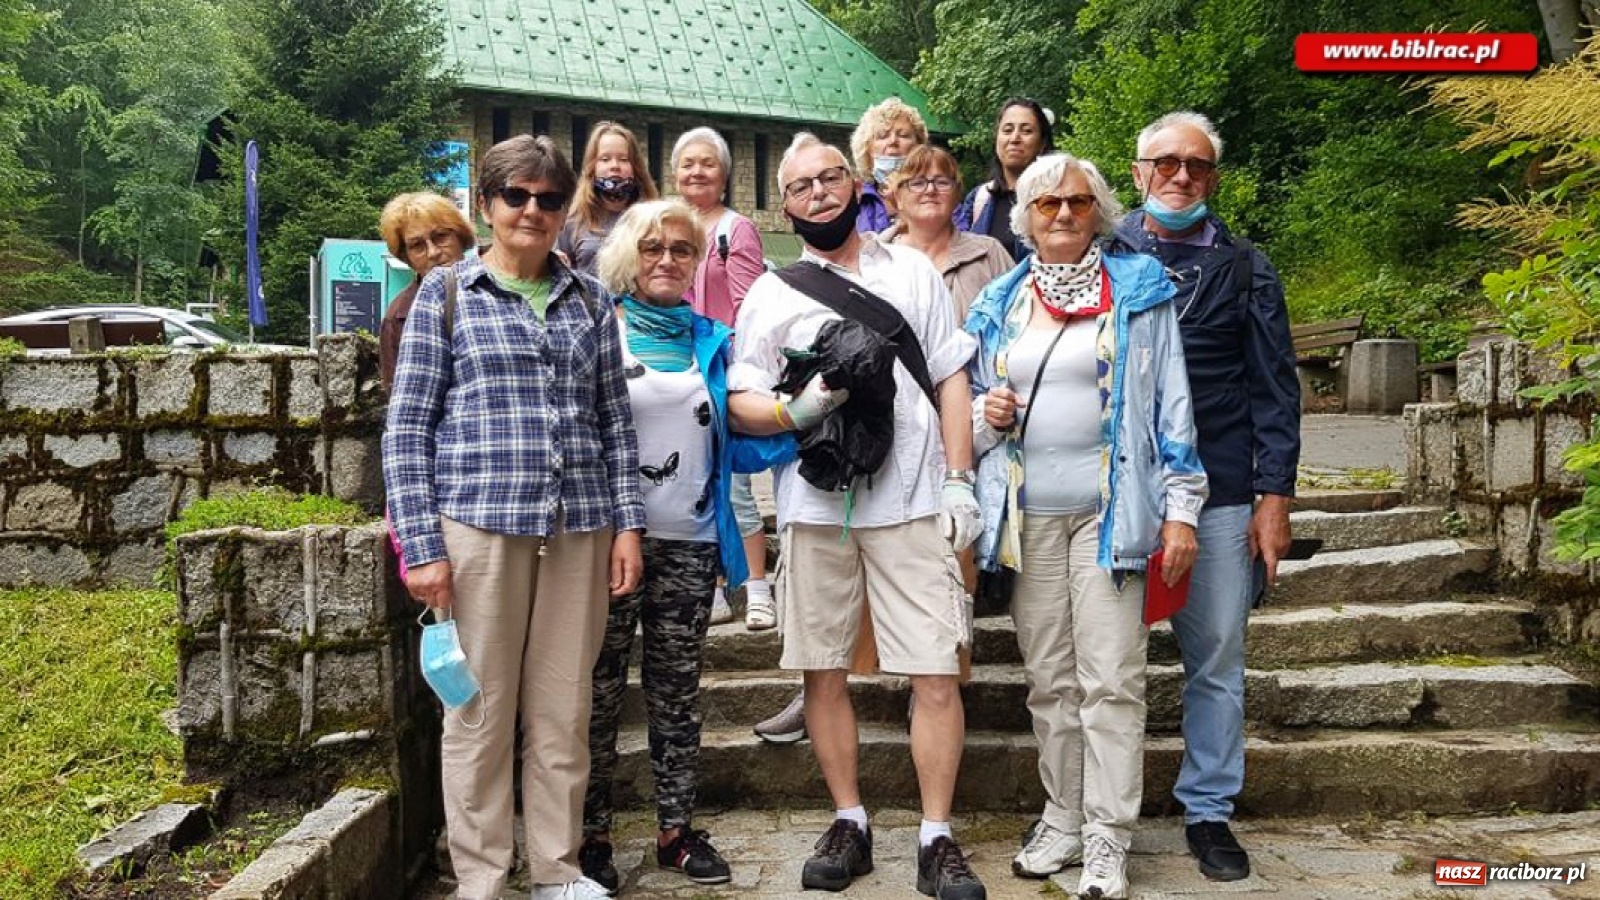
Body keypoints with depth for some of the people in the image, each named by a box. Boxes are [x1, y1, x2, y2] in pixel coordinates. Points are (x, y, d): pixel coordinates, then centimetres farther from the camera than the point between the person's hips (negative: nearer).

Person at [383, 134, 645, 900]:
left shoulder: (590, 300, 12)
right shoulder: (445, 291, 4)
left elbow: (615, 419, 13)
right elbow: (407, 425, 0)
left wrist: (627, 523, 5)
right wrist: (420, 543, -6)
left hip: (580, 530, 3)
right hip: (479, 525, -2)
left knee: (563, 710, 9)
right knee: (481, 712, 5)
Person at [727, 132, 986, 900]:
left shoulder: (911, 272, 11)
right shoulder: (771, 293, 9)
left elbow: (950, 378, 9)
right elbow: (740, 402, 5)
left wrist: (959, 479, -1)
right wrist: (796, 410, -16)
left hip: (911, 499, 0)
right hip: (814, 505, 1)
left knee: (937, 672, -4)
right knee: (823, 670, 7)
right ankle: (849, 824, 23)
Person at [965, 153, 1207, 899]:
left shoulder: (1139, 289, 4)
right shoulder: (998, 304, 13)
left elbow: (1171, 400, 0)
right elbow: (968, 409, 20)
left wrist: (1180, 509, -6)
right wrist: (985, 413, -4)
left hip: (1109, 509, -3)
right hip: (1027, 514, 3)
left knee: (1109, 679, -4)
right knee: (1048, 680, 9)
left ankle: (1107, 839, 5)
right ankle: (1061, 819, 21)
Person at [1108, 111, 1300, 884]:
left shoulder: (1245, 270, 7)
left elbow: (1274, 391, 5)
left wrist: (1274, 498, -2)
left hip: (1219, 498, 1)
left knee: (1218, 660, 7)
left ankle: (1209, 810, 22)